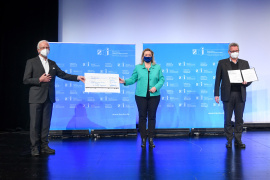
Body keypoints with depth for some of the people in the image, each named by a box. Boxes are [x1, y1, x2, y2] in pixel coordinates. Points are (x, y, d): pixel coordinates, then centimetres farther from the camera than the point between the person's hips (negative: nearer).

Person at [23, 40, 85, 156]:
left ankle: (44, 146, 15)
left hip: (48, 98, 4)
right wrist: (40, 80, -16)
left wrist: (77, 77, -2)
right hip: (36, 98, -4)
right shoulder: (31, 62, 1)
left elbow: (63, 75, 10)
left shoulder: (52, 64, 16)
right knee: (35, 123, -1)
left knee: (46, 123, 7)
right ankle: (35, 147, 8)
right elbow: (26, 80, -3)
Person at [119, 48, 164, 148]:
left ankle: (151, 139, 13)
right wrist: (125, 81, -12)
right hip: (141, 96, 0)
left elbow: (161, 79, 4)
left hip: (154, 96, 1)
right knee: (142, 116, 3)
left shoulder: (157, 67, 8)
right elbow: (133, 79, 5)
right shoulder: (138, 67, 8)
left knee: (152, 116, 4)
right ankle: (143, 139, 11)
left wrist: (156, 87, -11)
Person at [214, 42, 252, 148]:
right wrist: (216, 94, -3)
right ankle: (229, 141, 13)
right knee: (227, 119, 2)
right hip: (228, 95, -2)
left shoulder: (244, 63, 12)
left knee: (239, 119, 5)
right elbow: (218, 79, 3)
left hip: (240, 95, 2)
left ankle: (238, 140, 16)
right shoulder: (222, 63, 5)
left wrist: (246, 82, -11)